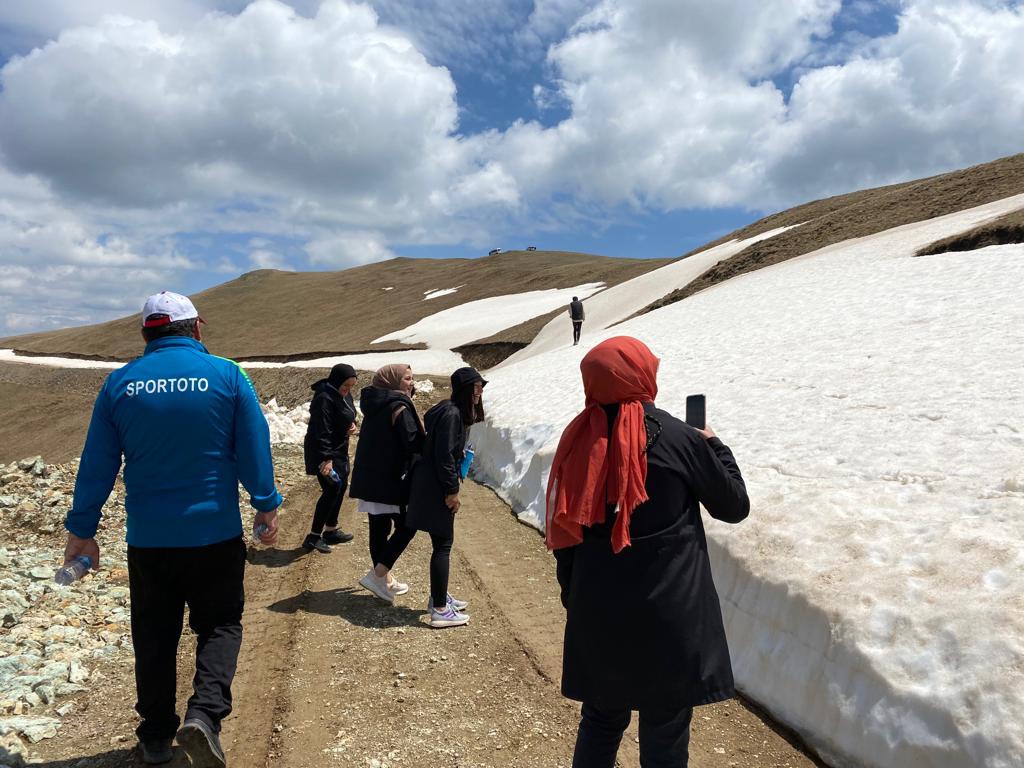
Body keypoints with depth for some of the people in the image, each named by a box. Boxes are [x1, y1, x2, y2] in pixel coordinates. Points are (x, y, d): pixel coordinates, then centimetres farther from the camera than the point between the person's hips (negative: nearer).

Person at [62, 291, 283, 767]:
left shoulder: (120, 383, -1)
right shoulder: (226, 375, -7)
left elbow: (96, 465, 3)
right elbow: (254, 451, -5)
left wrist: (82, 530, 12)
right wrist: (266, 506, 7)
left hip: (148, 537, 2)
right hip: (216, 532, -2)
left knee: (154, 636, 17)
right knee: (220, 625, 13)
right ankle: (205, 711, -7)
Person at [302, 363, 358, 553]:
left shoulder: (344, 394, 6)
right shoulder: (325, 399, -24)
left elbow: (348, 415, 22)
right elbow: (322, 431, -28)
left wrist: (352, 424, -1)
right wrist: (326, 459, -31)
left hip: (339, 450, 10)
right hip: (323, 453, -10)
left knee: (341, 486, 15)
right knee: (331, 490, -10)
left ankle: (331, 530, 28)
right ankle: (313, 537, -3)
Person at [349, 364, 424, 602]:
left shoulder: (374, 405, 12)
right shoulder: (399, 407, -15)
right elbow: (414, 443, -20)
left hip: (369, 478, 9)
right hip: (392, 479, -9)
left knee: (379, 528, 14)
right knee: (406, 526, 2)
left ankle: (385, 580, 25)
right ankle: (377, 575, -3)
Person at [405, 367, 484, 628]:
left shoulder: (455, 411, 12)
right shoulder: (451, 414, -19)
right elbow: (444, 455, -22)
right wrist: (452, 491, -18)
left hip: (432, 486, 10)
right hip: (435, 488, -10)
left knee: (442, 543, 18)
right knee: (443, 544, -4)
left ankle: (439, 596, 32)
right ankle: (440, 610, 2)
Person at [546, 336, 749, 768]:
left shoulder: (580, 440, -1)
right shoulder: (680, 439, -12)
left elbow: (565, 534, 5)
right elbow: (734, 507, 2)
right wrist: (715, 446, 16)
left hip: (597, 612, 4)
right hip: (669, 616, -4)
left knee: (600, 721, 21)